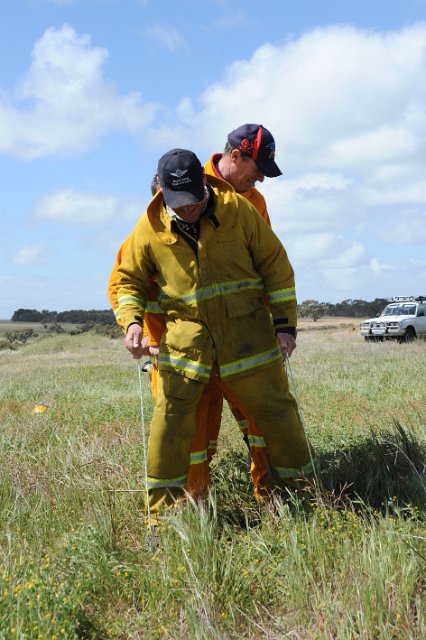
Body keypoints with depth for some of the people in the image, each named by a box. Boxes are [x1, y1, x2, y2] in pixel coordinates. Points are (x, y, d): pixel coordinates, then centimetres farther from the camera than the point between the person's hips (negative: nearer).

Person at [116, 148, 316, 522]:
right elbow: (129, 280, 8)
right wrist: (132, 322, -11)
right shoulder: (150, 228, -2)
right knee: (172, 414, -10)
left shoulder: (238, 210, -4)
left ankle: (301, 489, 25)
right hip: (187, 332, 0)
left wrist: (284, 323, -1)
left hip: (247, 328, 0)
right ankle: (163, 510, 3)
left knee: (275, 408, 6)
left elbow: (275, 264, 3)